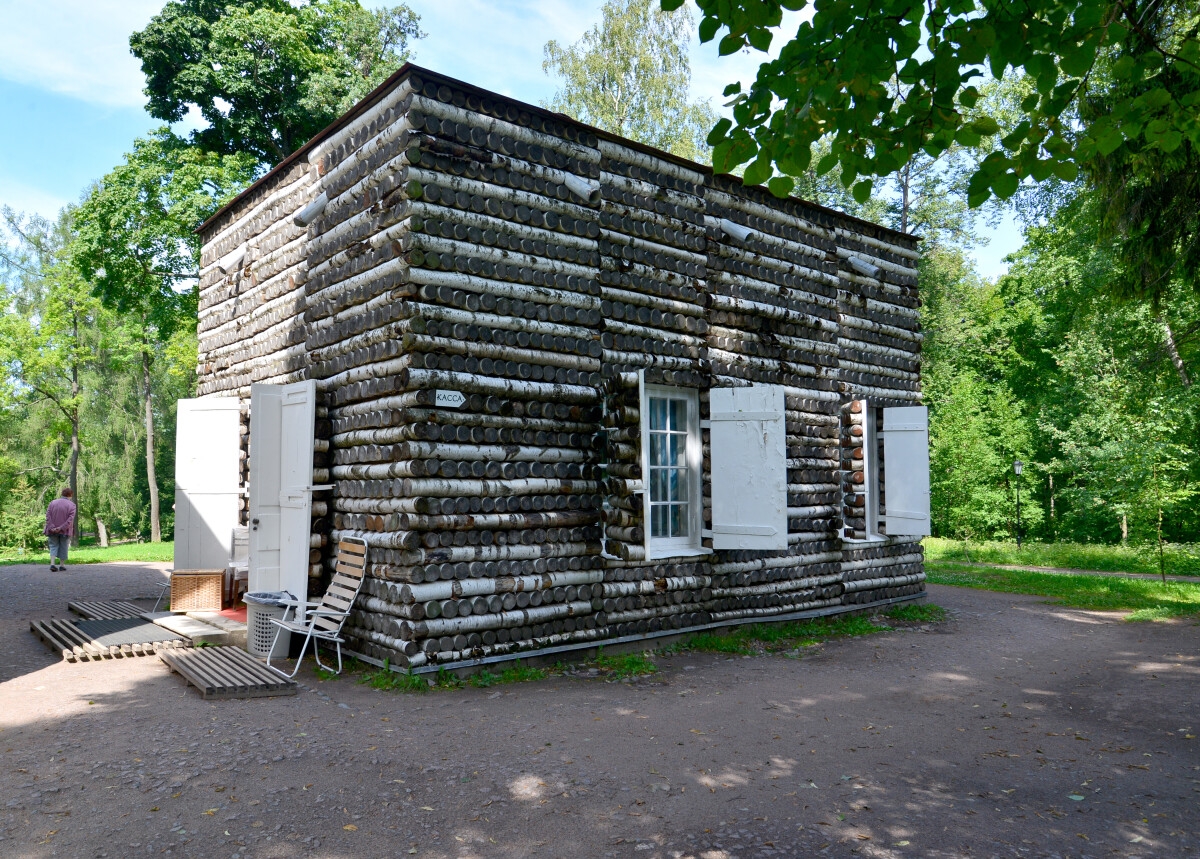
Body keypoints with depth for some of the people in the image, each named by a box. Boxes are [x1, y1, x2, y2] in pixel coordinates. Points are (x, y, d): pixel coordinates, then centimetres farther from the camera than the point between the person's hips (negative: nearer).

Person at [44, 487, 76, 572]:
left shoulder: (53, 502, 3)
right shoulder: (71, 505, -6)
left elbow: (48, 516, -5)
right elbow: (70, 519, -16)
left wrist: (51, 527, -10)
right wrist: (62, 528, -17)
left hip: (52, 530, 2)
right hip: (65, 531, -2)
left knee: (53, 546, 8)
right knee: (63, 547, 9)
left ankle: (52, 564, -9)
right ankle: (62, 565, 13)